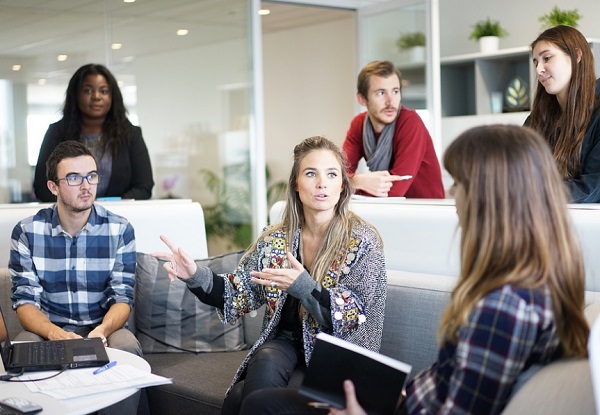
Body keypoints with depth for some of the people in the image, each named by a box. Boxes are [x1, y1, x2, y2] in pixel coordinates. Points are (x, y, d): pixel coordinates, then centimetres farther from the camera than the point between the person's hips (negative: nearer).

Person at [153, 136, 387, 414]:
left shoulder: (363, 242, -8)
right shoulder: (275, 240, 4)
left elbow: (354, 317, -13)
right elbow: (239, 296, 5)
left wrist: (302, 286, -27)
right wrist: (196, 276, -14)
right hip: (284, 342, 4)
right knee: (265, 363, -32)